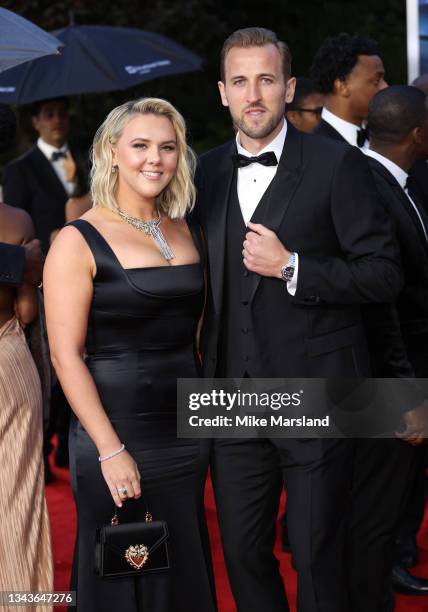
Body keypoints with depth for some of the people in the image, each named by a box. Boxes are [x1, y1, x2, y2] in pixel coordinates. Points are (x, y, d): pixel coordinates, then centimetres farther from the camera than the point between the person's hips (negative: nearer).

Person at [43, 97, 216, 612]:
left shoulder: (186, 233, 9)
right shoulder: (79, 241, -9)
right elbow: (66, 355, -13)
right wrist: (111, 451, -18)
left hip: (188, 434, 6)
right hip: (117, 438, -5)